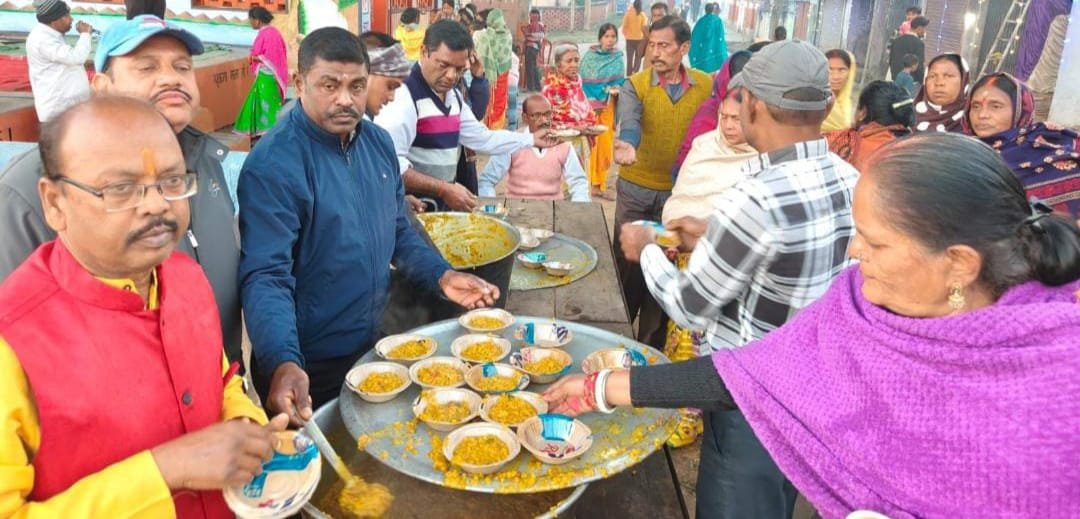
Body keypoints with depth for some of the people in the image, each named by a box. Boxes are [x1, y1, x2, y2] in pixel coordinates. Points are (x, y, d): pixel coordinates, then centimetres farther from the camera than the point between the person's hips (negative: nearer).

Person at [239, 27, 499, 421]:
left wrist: (441, 275, -2)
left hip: (375, 349, 7)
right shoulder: (273, 166, -22)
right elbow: (266, 276, -27)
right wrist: (283, 363, -41)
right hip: (309, 370, -6)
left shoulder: (379, 142, 0)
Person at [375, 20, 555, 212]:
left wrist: (531, 139, 24)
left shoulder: (454, 97, 11)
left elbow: (483, 139, 23)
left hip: (443, 205, 8)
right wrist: (444, 189, -24)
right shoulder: (405, 96, -18)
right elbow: (389, 163, -27)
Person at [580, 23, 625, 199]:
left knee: (605, 146, 4)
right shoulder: (589, 56, -2)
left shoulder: (618, 59, 6)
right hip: (589, 105, -3)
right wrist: (584, 104, -11)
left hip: (608, 107, 3)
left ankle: (599, 185, 15)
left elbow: (621, 83, 10)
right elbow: (582, 81, -2)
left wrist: (617, 90, -10)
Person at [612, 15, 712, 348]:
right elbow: (629, 123, -26)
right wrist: (627, 146, -47)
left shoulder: (706, 86, -1)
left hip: (681, 191, 1)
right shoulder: (635, 86, -7)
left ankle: (651, 342, 26)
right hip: (636, 189, -1)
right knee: (627, 261, 9)